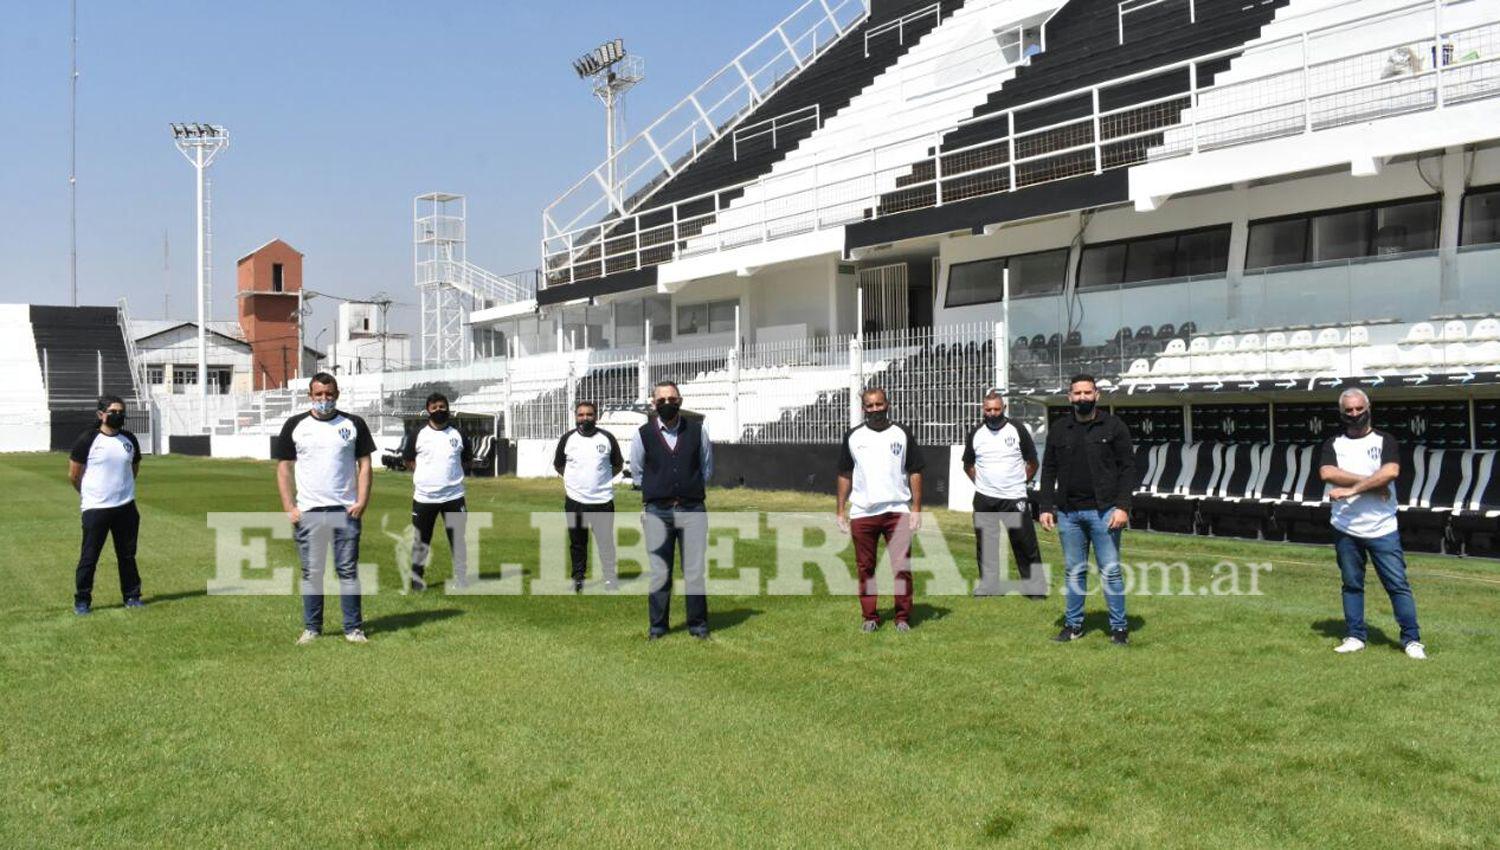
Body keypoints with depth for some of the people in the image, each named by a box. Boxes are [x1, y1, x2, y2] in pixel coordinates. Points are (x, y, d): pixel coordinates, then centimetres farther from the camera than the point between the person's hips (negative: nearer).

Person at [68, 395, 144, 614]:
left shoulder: (130, 440, 6)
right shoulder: (88, 439, -9)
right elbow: (74, 474, -2)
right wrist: (90, 494, 10)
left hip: (126, 507, 4)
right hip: (96, 508, -4)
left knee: (127, 555, 11)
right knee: (89, 556, 1)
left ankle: (131, 596, 20)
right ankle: (82, 600, 12)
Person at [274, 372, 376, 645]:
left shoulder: (353, 424, 5)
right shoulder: (295, 425, 5)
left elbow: (364, 464, 5)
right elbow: (284, 468, 6)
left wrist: (362, 501, -7)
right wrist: (289, 507, -3)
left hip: (346, 510, 0)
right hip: (308, 511, 0)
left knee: (348, 571, 2)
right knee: (311, 572, 6)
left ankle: (354, 628, 8)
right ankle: (311, 628, 16)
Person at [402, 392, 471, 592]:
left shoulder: (458, 435, 3)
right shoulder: (418, 435, 0)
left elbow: (468, 460, 15)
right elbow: (407, 460, 9)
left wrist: (453, 473, 3)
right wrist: (424, 474, -1)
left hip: (453, 496, 1)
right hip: (424, 497, -1)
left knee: (458, 539, 5)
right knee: (421, 540, 8)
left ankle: (461, 579, 13)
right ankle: (417, 578, 20)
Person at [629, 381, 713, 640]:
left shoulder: (698, 431, 4)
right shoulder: (643, 434, 2)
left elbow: (707, 468, 18)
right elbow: (636, 471, 17)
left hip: (692, 510, 0)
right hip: (657, 512, 0)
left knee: (695, 572, -1)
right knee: (659, 573, 4)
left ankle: (698, 625, 11)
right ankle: (657, 626, 15)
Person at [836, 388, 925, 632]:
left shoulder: (902, 434, 5)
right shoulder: (853, 437, 8)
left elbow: (915, 472, 5)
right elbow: (845, 475, 12)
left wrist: (916, 509, -2)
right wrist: (841, 511, 7)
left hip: (897, 511, -1)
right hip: (862, 512, 1)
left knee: (902, 566, -4)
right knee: (865, 568, 5)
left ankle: (903, 618, 6)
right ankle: (870, 617, 15)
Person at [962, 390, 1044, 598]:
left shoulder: (1018, 430, -2)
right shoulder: (975, 434, 5)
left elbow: (1032, 463, 6)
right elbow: (968, 465, 18)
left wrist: (1020, 483, 1)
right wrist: (981, 483, 8)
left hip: (1014, 499, -2)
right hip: (984, 500, 3)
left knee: (1026, 543, -2)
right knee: (985, 543, 7)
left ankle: (1035, 587, 7)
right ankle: (988, 585, 17)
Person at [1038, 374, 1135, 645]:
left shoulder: (1114, 426, 0)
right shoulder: (1058, 429, 9)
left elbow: (1128, 468, -3)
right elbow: (1049, 471, 13)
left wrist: (1122, 507, -12)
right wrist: (1046, 507, 4)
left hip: (1103, 511, -3)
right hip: (1068, 513, 3)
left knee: (1110, 571, 0)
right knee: (1074, 572, 9)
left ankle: (1119, 627, 9)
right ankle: (1073, 625, 18)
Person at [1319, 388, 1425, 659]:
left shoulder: (1384, 441, 2)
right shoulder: (1333, 444, 7)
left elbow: (1391, 472, -17)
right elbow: (1327, 473, -13)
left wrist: (1351, 489, -20)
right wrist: (1370, 482, -18)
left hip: (1382, 528, -2)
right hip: (1345, 529, 2)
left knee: (1398, 584, -1)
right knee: (1351, 584, 9)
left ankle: (1412, 639, 6)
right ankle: (1356, 636, 18)